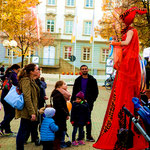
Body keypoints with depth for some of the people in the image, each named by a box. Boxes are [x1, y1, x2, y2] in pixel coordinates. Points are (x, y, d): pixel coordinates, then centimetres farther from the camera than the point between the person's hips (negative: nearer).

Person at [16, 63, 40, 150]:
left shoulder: (32, 80, 17)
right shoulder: (26, 80, -15)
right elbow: (27, 97, -22)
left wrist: (35, 110, 24)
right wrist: (32, 112, -24)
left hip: (28, 112, 10)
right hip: (27, 111, -10)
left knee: (26, 130, 14)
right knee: (23, 131, -4)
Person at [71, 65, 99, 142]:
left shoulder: (92, 80, 1)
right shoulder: (78, 80, 9)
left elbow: (96, 91, 3)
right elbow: (74, 92, 11)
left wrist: (92, 100, -8)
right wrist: (72, 100, 1)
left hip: (88, 102, -3)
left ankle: (89, 135, 8)